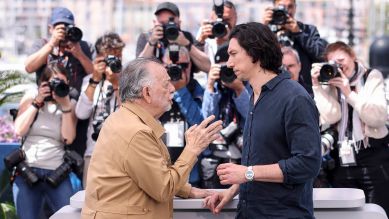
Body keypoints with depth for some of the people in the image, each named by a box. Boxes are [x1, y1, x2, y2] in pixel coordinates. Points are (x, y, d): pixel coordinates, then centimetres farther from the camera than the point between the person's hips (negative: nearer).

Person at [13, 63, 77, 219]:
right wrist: (37, 102, -7)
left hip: (57, 173, 0)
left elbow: (68, 138, -6)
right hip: (27, 170, 0)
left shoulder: (70, 104, 7)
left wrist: (65, 105, -10)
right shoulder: (31, 97, 7)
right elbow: (19, 131, -5)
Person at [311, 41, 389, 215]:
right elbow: (330, 117, -8)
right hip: (342, 163, 3)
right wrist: (317, 86, -11)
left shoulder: (372, 77, 3)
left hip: (374, 161, -3)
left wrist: (349, 93, -14)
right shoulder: (329, 84, 9)